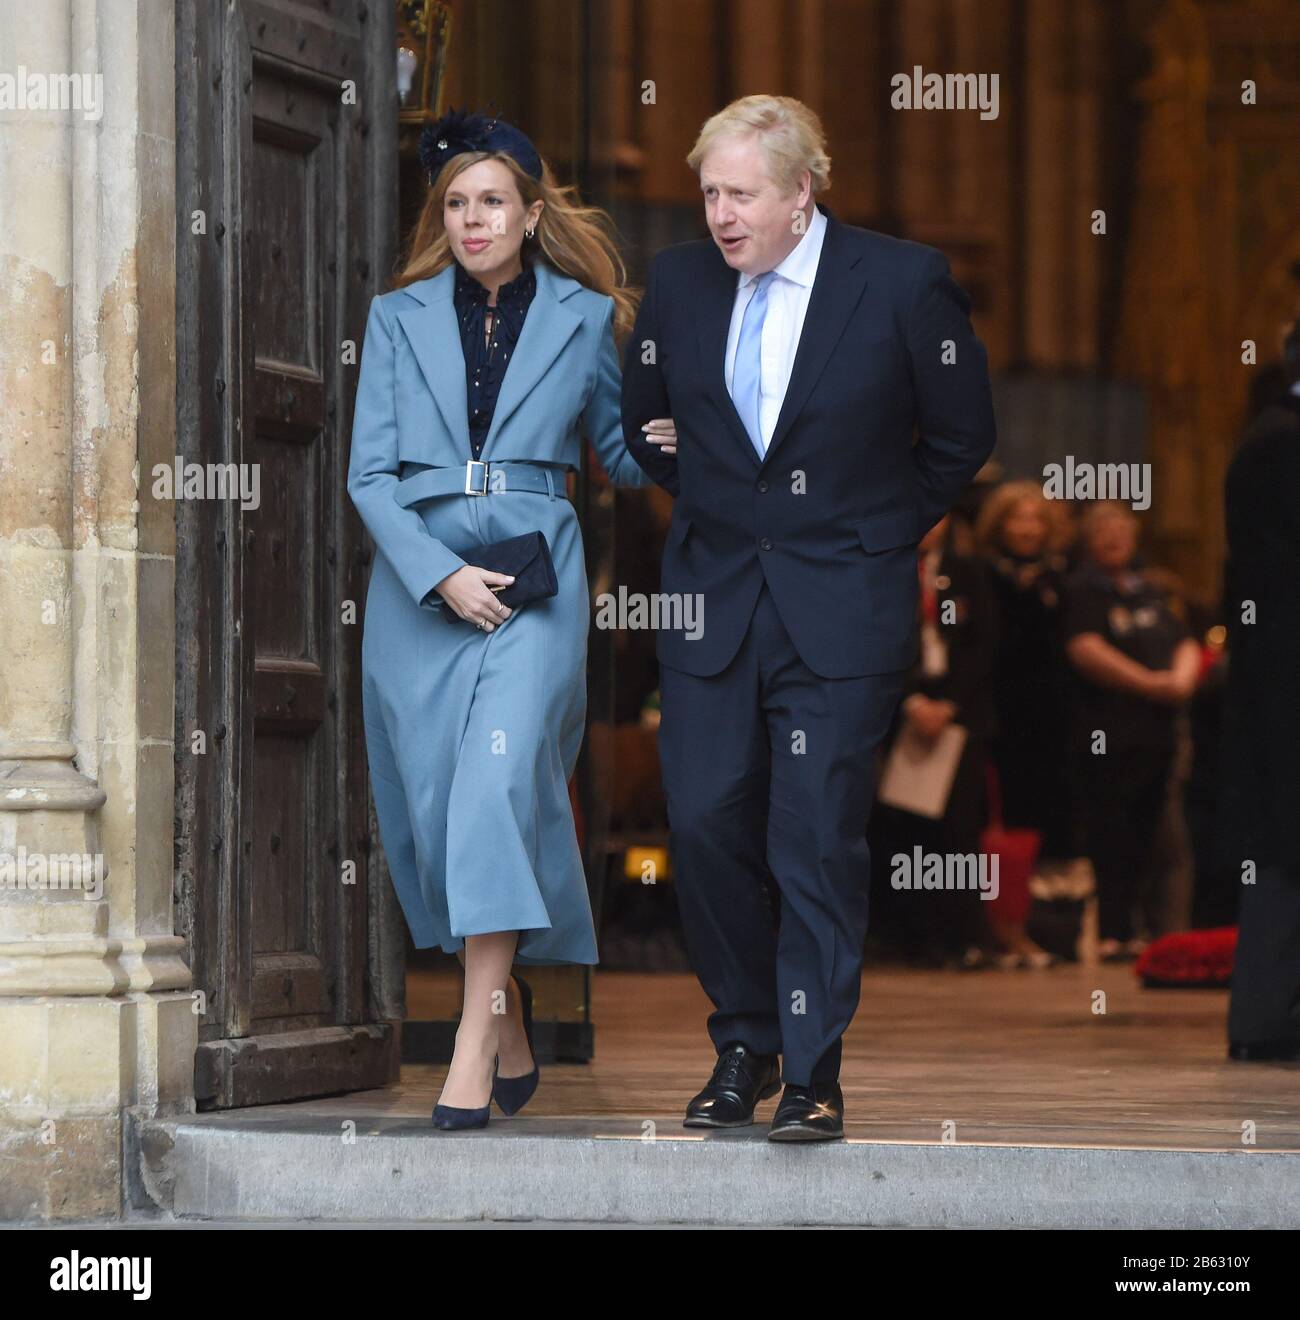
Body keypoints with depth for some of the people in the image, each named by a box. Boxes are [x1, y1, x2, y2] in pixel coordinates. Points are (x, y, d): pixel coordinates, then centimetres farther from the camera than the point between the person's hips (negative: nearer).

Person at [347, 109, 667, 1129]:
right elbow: (370, 473, 4)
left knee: (501, 777, -19)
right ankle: (512, 1026, 22)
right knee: (436, 797, 3)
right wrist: (441, 576, -9)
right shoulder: (399, 319, 10)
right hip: (418, 578, 3)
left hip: (534, 581, -2)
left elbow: (621, 452, 16)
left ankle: (476, 1046, -22)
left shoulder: (586, 318, 8)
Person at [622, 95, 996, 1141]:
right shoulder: (679, 281, 4)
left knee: (818, 837, -5)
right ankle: (744, 1044, 16)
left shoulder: (903, 282, -7)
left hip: (841, 609, -4)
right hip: (713, 598, 4)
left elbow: (961, 438, 3)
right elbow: (644, 424, 20)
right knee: (705, 821, -1)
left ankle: (814, 1069, 2)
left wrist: (879, 534, 7)